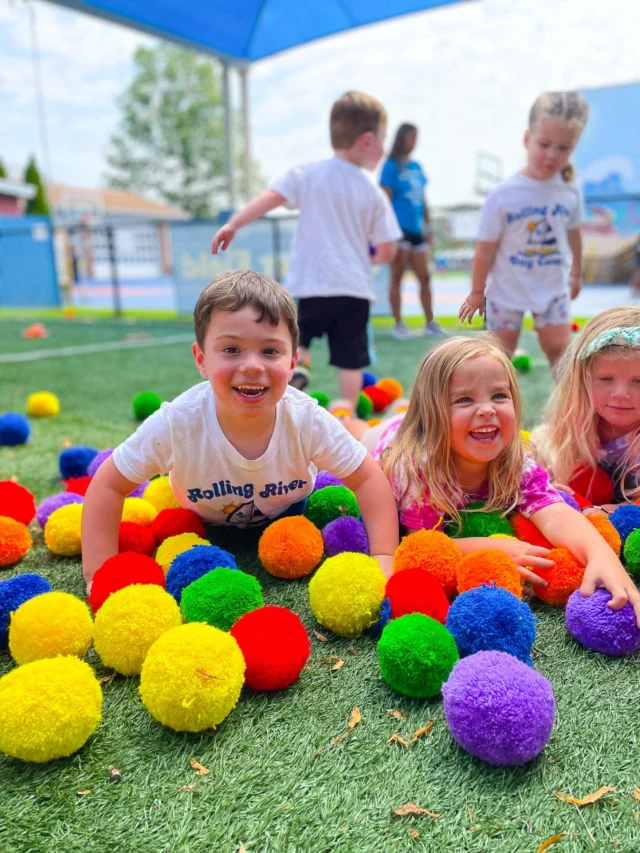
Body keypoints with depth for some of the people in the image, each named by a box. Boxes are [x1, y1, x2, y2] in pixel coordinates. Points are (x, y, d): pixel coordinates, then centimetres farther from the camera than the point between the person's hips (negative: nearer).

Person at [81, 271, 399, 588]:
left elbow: (368, 479, -24)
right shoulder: (177, 422, -39)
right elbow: (108, 485, -27)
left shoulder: (308, 420, -37)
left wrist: (382, 558, -32)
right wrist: (100, 575, -31)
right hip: (203, 524, -1)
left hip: (290, 513, 1)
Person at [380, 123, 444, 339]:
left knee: (424, 277, 7)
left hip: (417, 230, 6)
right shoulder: (391, 166, -3)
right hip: (399, 229, -6)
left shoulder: (416, 167, 15)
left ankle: (430, 323, 15)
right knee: (397, 277, -1)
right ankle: (398, 324, 5)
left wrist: (428, 226, 17)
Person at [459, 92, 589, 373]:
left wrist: (576, 273, 21)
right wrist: (477, 292, -7)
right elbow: (485, 249, -14)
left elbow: (573, 234, 9)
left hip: (553, 289, 3)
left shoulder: (570, 193, -8)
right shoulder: (502, 196, -20)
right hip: (506, 292, -2)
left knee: (560, 349, 6)